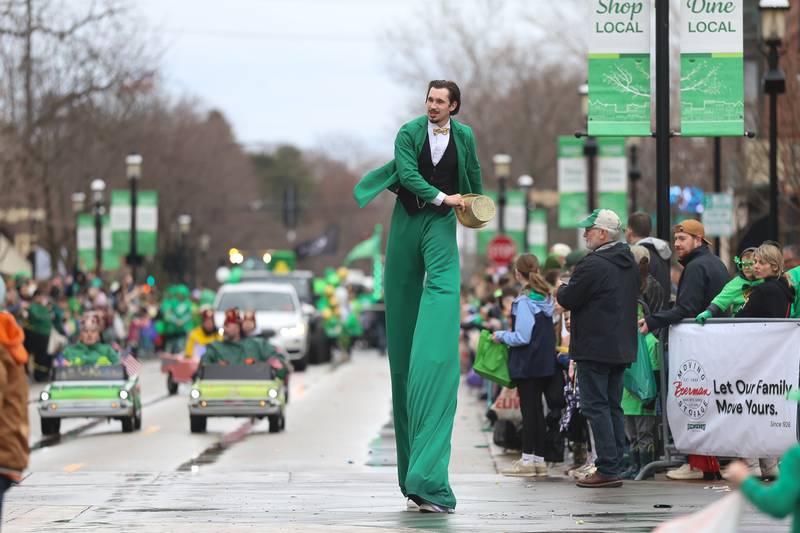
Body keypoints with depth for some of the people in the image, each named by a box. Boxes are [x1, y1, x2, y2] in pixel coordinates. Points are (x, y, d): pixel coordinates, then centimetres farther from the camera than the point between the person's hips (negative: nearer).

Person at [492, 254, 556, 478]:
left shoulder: (524, 301, -16)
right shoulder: (546, 298, 8)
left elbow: (521, 337, -20)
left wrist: (501, 336, -3)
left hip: (527, 365, -7)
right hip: (545, 363, 7)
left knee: (529, 410, -4)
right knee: (537, 410, 11)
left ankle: (527, 460, -1)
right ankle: (539, 459, 14)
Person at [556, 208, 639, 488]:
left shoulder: (592, 265, -18)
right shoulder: (630, 263, 11)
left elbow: (567, 299, -14)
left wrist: (562, 289, 10)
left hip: (594, 349, -9)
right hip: (622, 347, 9)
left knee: (596, 407, -6)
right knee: (613, 407, 12)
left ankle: (607, 469, -10)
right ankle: (615, 466, 13)